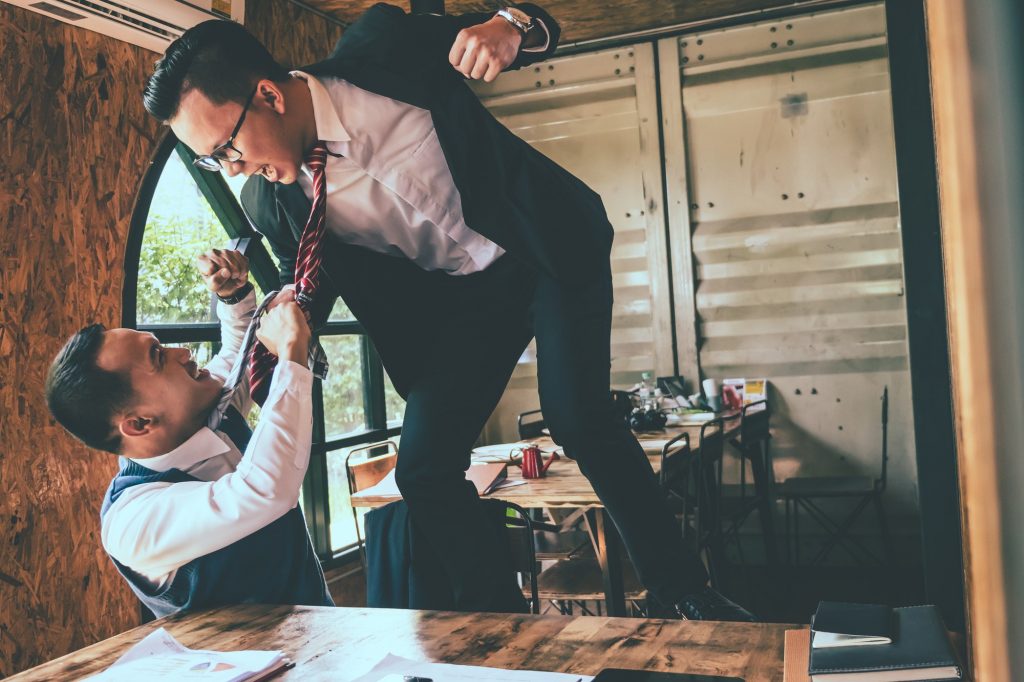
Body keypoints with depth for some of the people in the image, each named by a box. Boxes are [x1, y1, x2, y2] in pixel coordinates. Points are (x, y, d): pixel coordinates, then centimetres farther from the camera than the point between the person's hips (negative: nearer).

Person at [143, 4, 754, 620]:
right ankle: (501, 620, 16)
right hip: (457, 299, 4)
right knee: (423, 470, -6)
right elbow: (304, 294, 9)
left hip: (548, 252, -3)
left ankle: (684, 593, 1)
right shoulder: (272, 200, -9)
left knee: (579, 420, -20)